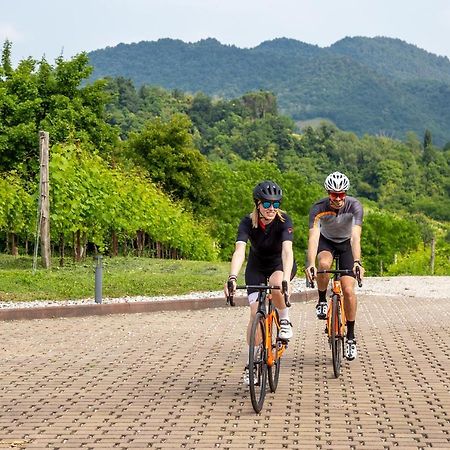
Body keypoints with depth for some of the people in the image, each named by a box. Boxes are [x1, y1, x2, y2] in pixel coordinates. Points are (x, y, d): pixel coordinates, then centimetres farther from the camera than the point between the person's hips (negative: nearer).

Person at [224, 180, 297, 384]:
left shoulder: (284, 221, -27)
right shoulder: (248, 222, -25)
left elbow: (287, 251, -40)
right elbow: (239, 252, -38)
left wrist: (285, 279, -57)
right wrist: (232, 278, -56)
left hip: (280, 264, -1)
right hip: (256, 267, 1)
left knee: (276, 286, -36)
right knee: (255, 312, -12)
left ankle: (285, 320, -7)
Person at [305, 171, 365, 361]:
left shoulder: (355, 206, -29)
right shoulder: (318, 208, -29)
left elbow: (356, 237, -39)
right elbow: (313, 237, -39)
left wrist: (357, 262, -54)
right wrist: (310, 264, -54)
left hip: (346, 244, 0)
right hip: (326, 241, 0)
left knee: (348, 290, -13)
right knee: (324, 264, -36)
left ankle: (351, 336, 1)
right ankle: (322, 301, -9)